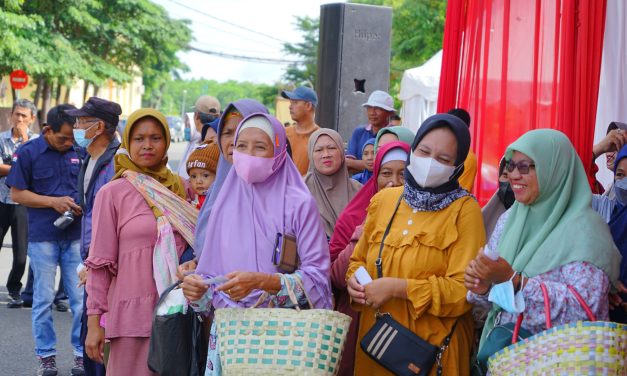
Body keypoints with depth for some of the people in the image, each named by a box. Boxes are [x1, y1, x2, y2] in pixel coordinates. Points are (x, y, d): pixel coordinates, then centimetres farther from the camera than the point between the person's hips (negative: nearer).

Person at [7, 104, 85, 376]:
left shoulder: (79, 152, 6)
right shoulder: (28, 153, -3)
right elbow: (17, 193, -2)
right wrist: (54, 202, -13)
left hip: (76, 235, 2)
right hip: (43, 237, -2)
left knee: (81, 298, 2)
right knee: (44, 299, 5)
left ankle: (83, 353, 11)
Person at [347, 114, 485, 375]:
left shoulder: (464, 210, -10)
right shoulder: (383, 200, 7)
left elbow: (465, 291, -17)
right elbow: (359, 260, 18)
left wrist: (398, 288, -21)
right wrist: (355, 281, -4)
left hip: (433, 346, -5)